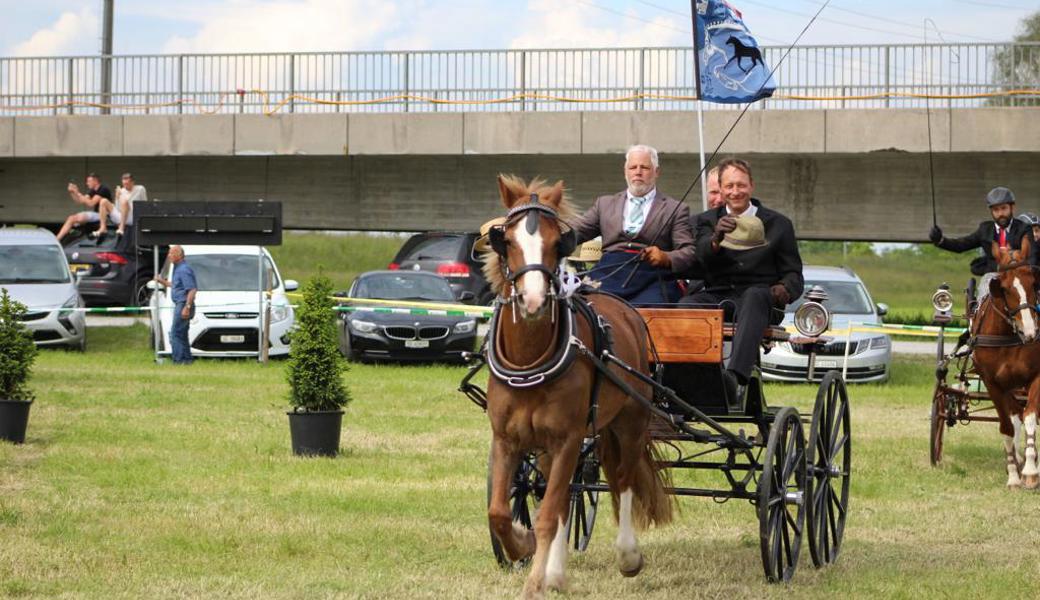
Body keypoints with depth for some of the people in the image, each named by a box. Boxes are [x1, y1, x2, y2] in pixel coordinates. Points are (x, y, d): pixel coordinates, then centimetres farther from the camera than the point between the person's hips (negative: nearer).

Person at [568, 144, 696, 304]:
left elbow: (689, 252, 8)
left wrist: (666, 258, -14)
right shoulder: (605, 204, 26)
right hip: (609, 274, 2)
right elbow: (573, 231, 20)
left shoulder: (675, 209, 17)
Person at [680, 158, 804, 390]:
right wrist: (716, 238, -26)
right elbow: (702, 255, -3)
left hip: (760, 295, -2)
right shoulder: (707, 220, 19)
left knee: (754, 296, -38)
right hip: (717, 296, 2)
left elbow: (793, 274, 12)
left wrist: (785, 289, -13)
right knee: (687, 305, -31)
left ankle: (735, 375, -58)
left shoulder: (778, 224, 16)